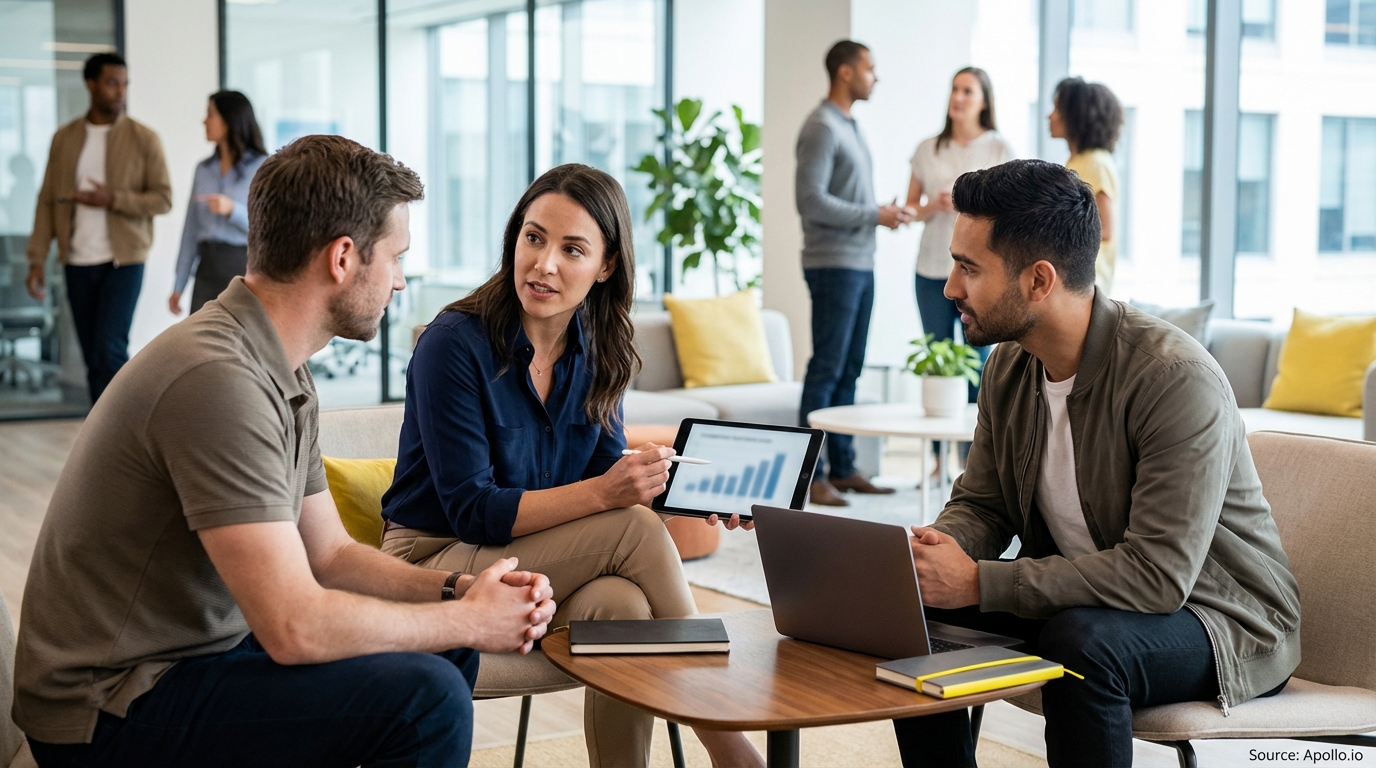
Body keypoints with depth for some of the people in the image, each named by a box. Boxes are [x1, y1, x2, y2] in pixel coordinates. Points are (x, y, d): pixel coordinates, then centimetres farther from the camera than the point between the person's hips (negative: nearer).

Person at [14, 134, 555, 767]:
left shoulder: (282, 373, 7)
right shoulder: (217, 377, -26)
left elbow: (329, 553, 12)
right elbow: (295, 629, -28)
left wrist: (458, 592, -4)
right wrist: (470, 621, -15)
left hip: (202, 645, 10)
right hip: (110, 713, -10)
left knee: (445, 653, 10)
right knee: (425, 696, -22)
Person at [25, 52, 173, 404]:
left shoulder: (144, 139, -1)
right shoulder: (64, 138, 7)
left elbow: (163, 199, -3)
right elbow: (47, 201, 7)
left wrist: (113, 199, -17)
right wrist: (37, 260, 0)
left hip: (123, 260, -3)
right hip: (78, 263, 3)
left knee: (109, 350, -13)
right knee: (93, 359, 6)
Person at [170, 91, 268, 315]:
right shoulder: (203, 169, 11)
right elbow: (192, 230, 12)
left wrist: (233, 209, -24)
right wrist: (179, 285, 11)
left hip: (245, 269, -5)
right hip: (208, 269, 5)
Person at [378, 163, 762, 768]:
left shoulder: (596, 354, 2)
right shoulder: (454, 343, -17)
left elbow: (611, 472, 7)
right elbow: (475, 513, -19)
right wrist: (604, 494, -30)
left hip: (552, 569, 5)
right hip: (437, 565, -5)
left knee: (624, 604, -30)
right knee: (636, 530, -26)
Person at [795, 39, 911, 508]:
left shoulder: (850, 126, 18)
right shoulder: (822, 128, -11)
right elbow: (810, 200, -20)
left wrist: (883, 214, 6)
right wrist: (874, 216, -16)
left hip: (860, 264, 9)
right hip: (833, 264, -9)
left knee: (850, 369, 10)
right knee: (827, 368, -7)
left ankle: (842, 469, 15)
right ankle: (811, 473, -3)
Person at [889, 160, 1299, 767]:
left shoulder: (1177, 379, -25)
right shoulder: (1008, 366, -1)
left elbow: (1159, 575, -30)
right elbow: (980, 505, 8)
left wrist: (979, 583, -31)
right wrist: (936, 549, -18)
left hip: (1220, 621, -7)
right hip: (1074, 597, 7)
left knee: (1080, 640, -36)